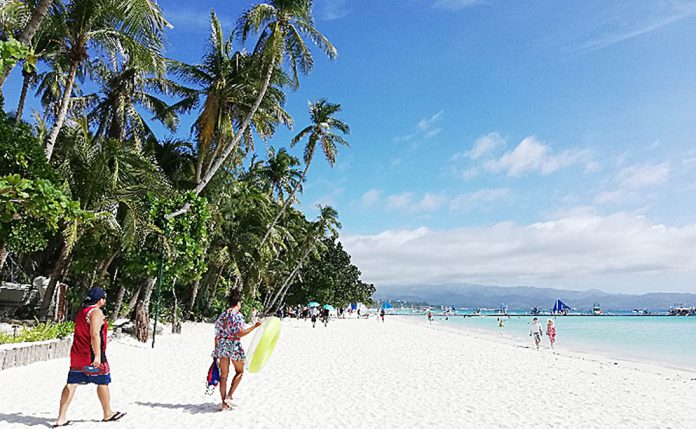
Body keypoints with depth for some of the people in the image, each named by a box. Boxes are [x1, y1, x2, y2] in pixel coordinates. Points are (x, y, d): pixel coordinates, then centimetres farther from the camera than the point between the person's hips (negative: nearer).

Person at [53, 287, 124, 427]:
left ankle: (61, 418, 3)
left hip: (77, 356, 8)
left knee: (72, 383, 6)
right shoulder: (96, 312, -14)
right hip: (92, 357, -8)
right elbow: (94, 334, -24)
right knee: (103, 382, 7)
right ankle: (108, 414, 19)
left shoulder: (81, 312, 15)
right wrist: (97, 355, -27)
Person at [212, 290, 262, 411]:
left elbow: (217, 335, 12)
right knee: (239, 371, 15)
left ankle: (224, 403, 15)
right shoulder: (237, 315, -9)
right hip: (234, 345, -6)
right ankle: (229, 396, 4)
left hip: (221, 345, 6)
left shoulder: (222, 315, 11)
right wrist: (254, 326, -14)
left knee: (223, 374, 11)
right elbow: (239, 333, -19)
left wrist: (216, 351, 18)